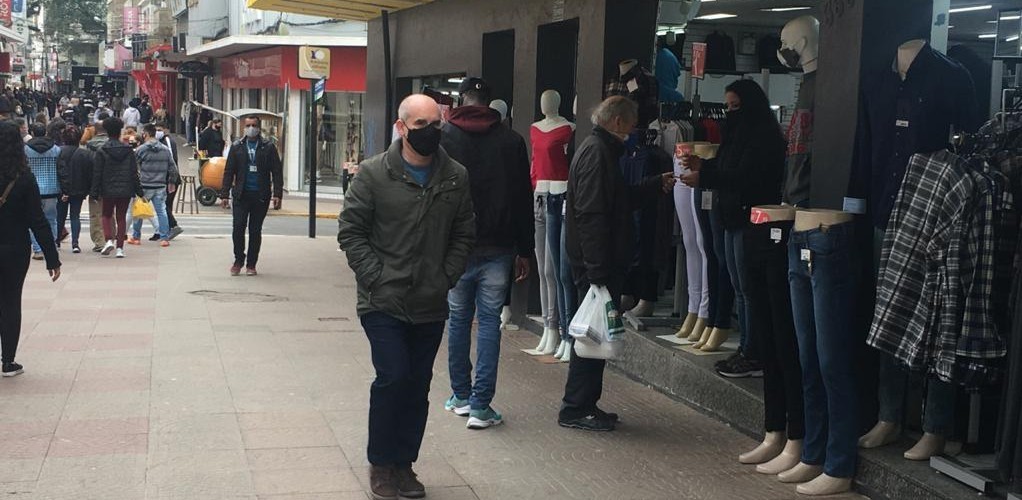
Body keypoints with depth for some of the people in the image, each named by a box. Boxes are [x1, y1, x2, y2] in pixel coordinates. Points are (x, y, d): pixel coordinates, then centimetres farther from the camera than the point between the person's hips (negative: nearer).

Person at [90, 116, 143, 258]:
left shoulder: (101, 151, -6)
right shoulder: (128, 150, 0)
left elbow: (97, 174, -5)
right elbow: (134, 173, 2)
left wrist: (95, 192, 1)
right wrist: (139, 191, 7)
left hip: (108, 191, -1)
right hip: (125, 191, 1)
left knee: (107, 215, 16)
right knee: (121, 218, 8)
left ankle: (109, 240, -5)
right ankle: (120, 248, 4)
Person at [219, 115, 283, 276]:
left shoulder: (268, 148, 3)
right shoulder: (237, 147, 7)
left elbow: (277, 172, 2)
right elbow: (228, 172, 7)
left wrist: (277, 194, -7)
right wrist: (224, 194, 1)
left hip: (261, 196, -1)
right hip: (241, 195, 1)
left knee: (255, 231, 5)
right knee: (238, 227, -7)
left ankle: (251, 264, 14)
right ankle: (238, 260, 10)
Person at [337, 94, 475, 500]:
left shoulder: (456, 177, 4)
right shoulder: (374, 173, -6)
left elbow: (464, 233, 11)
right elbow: (351, 230, -4)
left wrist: (447, 277, 0)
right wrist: (376, 277, -11)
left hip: (431, 305, 4)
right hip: (383, 302, -4)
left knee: (418, 386, 9)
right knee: (393, 378, -10)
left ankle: (404, 463, 23)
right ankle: (381, 464, 9)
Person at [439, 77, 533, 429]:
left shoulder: (445, 137, -2)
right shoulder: (511, 141, 2)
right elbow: (524, 200, 3)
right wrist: (525, 251, 9)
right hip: (498, 248, 0)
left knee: (458, 320, 13)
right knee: (489, 322, 3)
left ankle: (461, 396, 21)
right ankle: (481, 404, -1)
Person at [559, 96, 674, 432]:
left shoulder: (600, 149, 17)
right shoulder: (598, 152, -16)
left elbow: (621, 200, 27)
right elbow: (591, 214, -23)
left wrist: (656, 185, 25)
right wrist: (597, 271, -25)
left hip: (604, 262, 11)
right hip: (598, 263, -11)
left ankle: (585, 404, 22)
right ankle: (575, 408, 3)